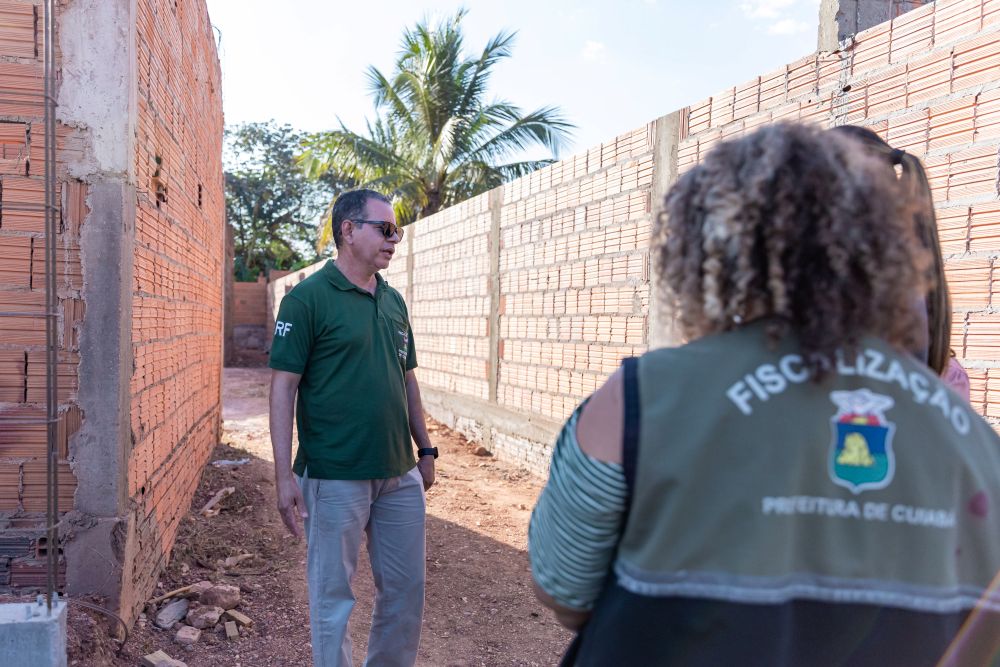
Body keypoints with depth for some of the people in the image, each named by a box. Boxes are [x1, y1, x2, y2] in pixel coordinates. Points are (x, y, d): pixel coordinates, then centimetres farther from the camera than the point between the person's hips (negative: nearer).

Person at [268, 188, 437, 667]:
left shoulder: (393, 301, 10)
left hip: (400, 475, 6)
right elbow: (283, 386, -11)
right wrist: (284, 474, -15)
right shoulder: (307, 298, -9)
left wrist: (425, 450, 15)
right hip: (335, 478, -6)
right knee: (333, 594, 10)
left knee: (406, 589, 16)